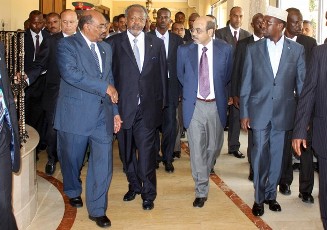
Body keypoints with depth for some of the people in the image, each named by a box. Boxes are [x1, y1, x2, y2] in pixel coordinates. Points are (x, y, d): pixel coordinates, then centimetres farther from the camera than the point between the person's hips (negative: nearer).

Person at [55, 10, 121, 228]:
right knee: (72, 159, 13)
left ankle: (97, 209, 14)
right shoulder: (67, 45, -6)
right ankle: (73, 192, 42)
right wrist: (104, 87, -19)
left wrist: (115, 111, 10)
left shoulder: (106, 48, 14)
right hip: (76, 113, -4)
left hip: (102, 114, 4)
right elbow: (70, 73, -23)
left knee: (103, 162, 0)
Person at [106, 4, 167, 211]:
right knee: (128, 150, 13)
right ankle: (134, 185, 33)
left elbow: (162, 74, 10)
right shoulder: (114, 42, 1)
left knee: (146, 151, -2)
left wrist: (162, 102, 9)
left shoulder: (157, 43, 7)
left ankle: (148, 193, 12)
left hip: (148, 106, 0)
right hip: (124, 106, 1)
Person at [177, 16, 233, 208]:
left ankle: (206, 169, 48)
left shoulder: (225, 49, -3)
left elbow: (228, 75, 10)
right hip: (194, 105, -1)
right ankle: (202, 191, 7)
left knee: (214, 145, 15)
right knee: (197, 149, -1)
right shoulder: (184, 50, -3)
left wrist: (217, 90, 11)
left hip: (216, 105, 1)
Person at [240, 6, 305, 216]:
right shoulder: (253, 49, 0)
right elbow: (246, 84, 1)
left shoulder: (297, 49, -1)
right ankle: (259, 198, 20)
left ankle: (271, 195, 28)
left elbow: (302, 83, 2)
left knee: (276, 156, 10)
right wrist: (244, 114, -1)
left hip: (283, 112, 1)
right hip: (259, 111, 0)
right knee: (260, 155, 5)